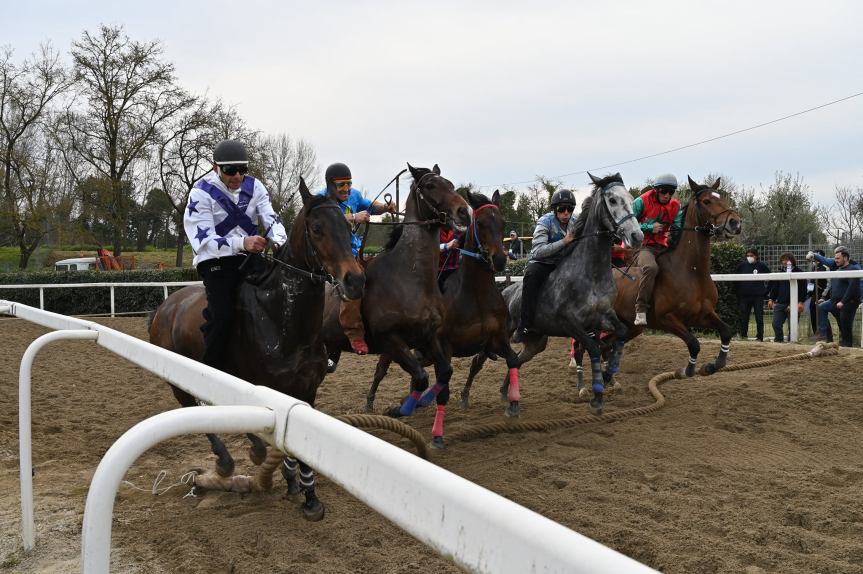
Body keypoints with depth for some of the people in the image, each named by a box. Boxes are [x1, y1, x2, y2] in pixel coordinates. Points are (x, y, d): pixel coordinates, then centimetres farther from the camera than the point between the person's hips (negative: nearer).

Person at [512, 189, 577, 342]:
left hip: (563, 264, 6)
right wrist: (564, 242, -31)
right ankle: (525, 327, -37)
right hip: (541, 263, -5)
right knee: (531, 275, -37)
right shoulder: (545, 223, -14)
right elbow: (538, 251, -26)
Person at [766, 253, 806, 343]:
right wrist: (771, 299, 10)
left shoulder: (799, 272, 0)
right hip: (780, 303, 4)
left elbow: (803, 288, -5)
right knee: (776, 324, -2)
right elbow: (775, 287, 18)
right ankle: (778, 340, 10)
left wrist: (801, 302, -12)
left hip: (793, 304, -4)